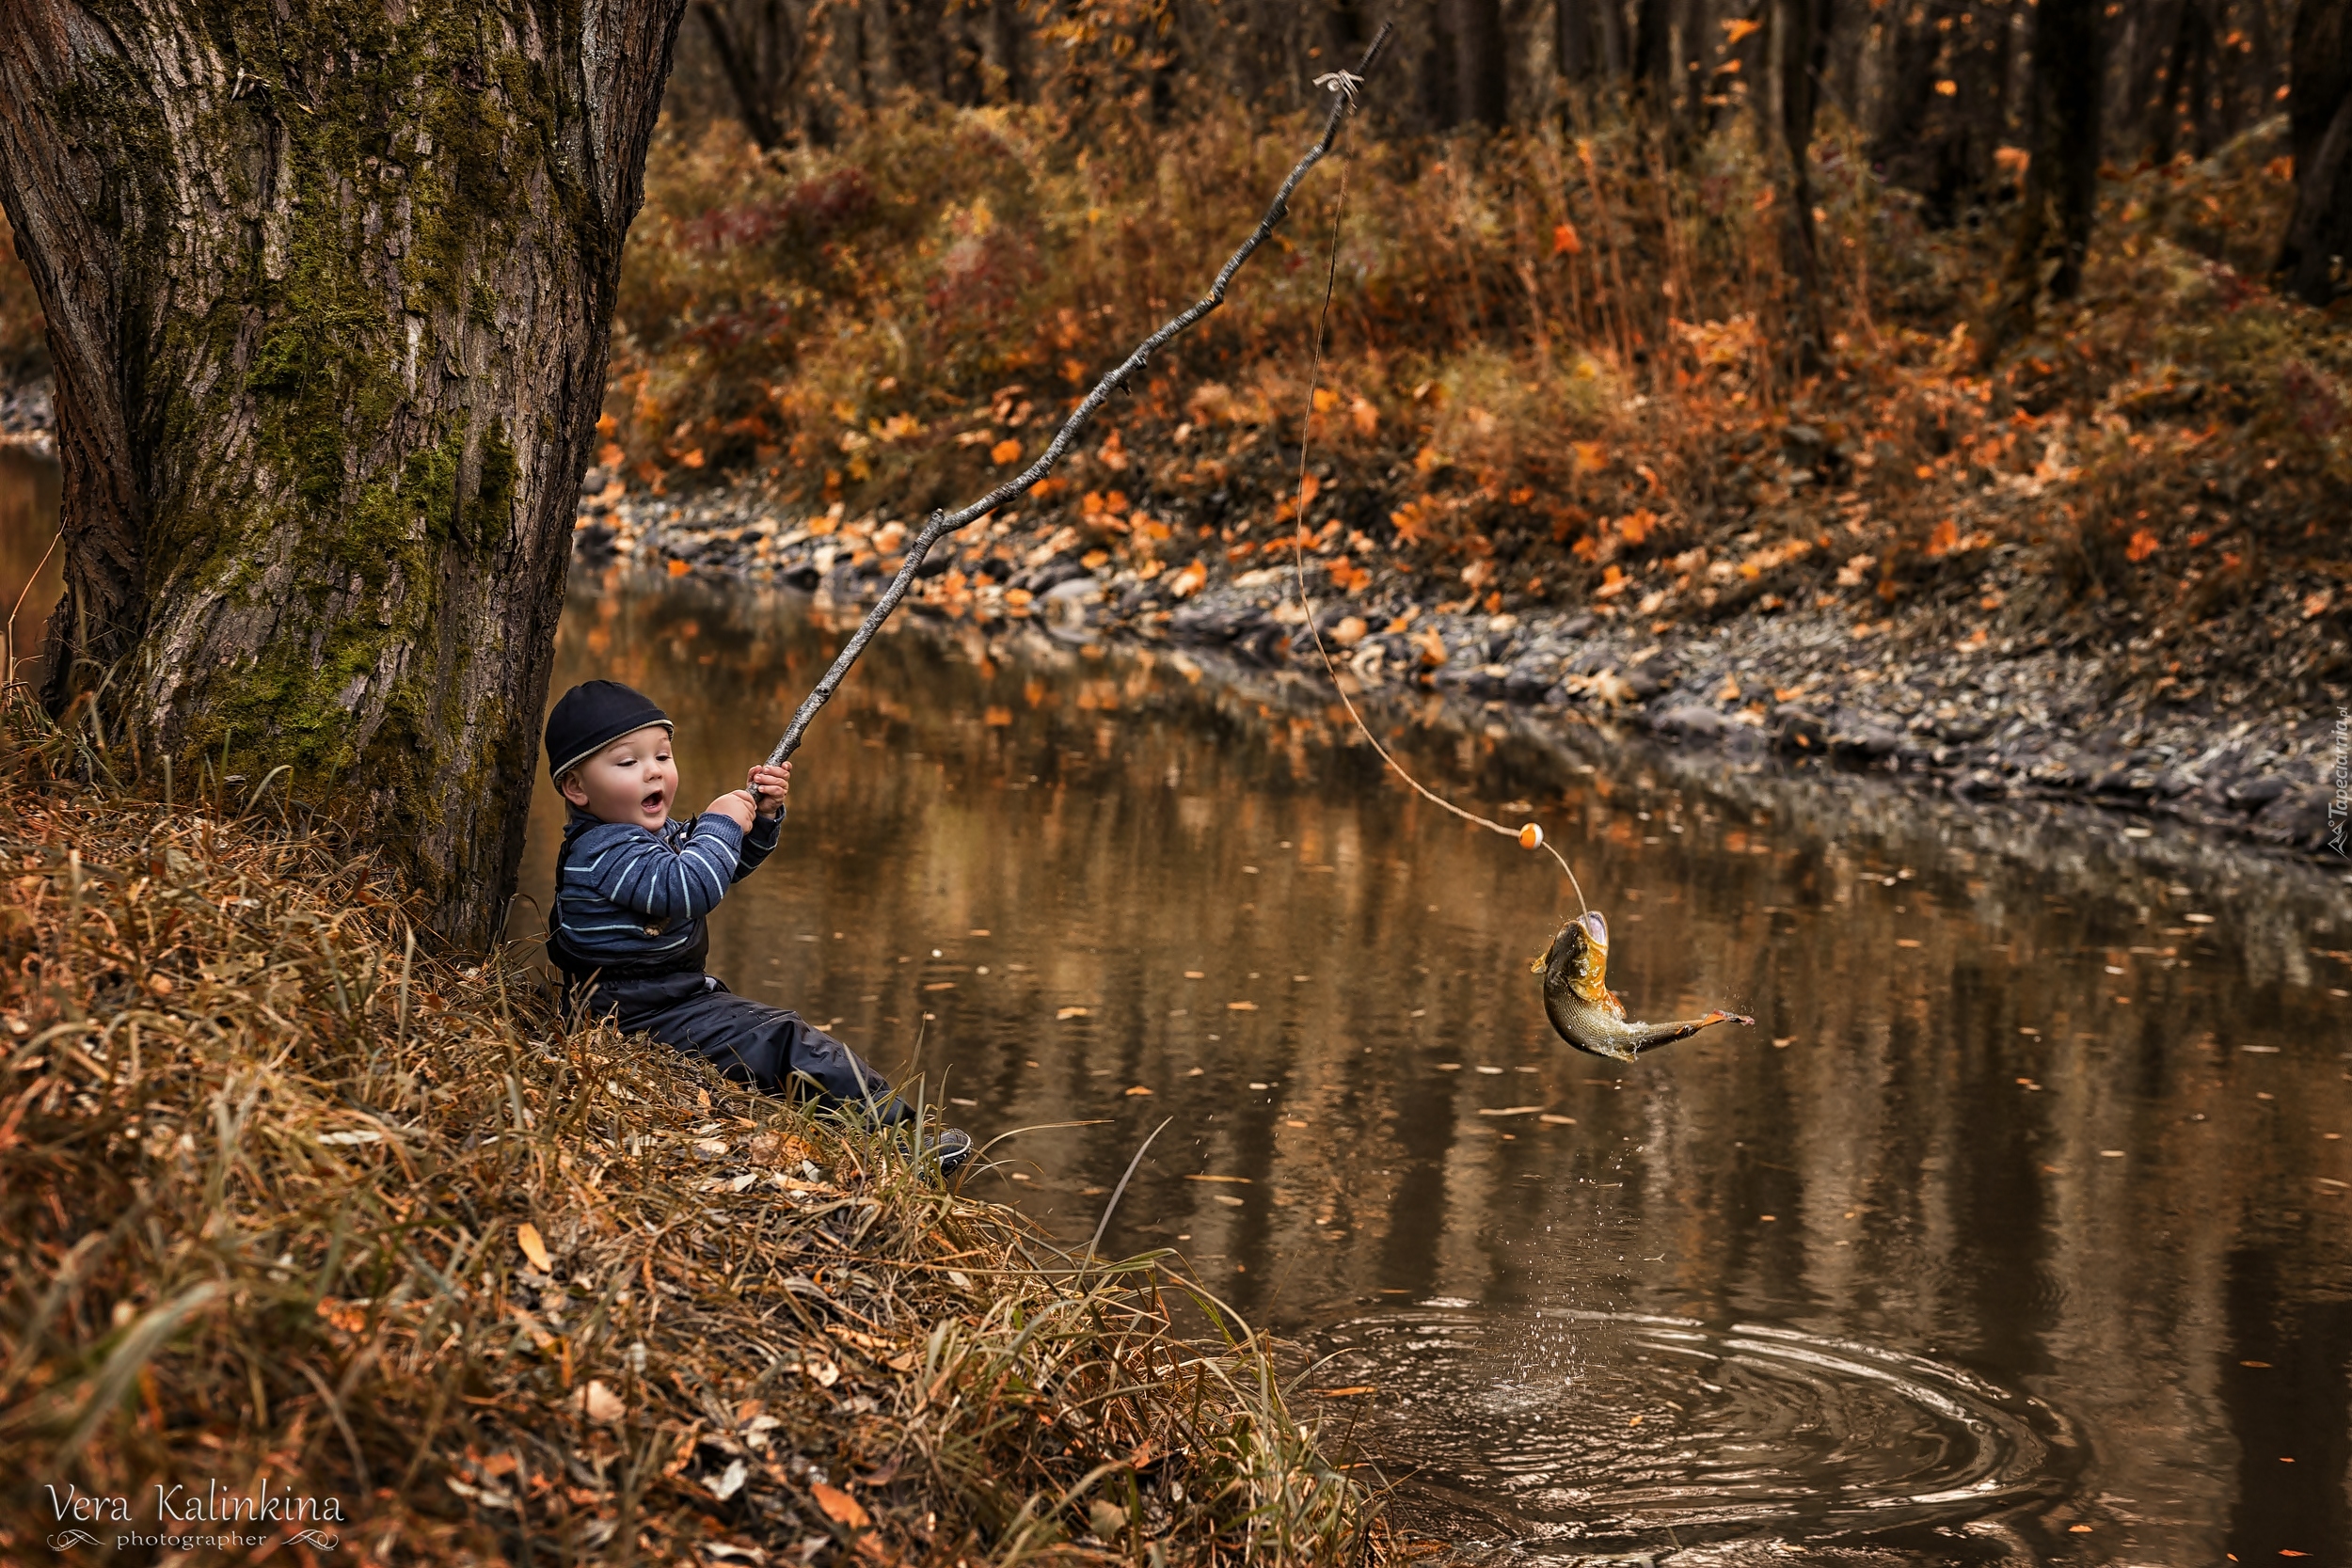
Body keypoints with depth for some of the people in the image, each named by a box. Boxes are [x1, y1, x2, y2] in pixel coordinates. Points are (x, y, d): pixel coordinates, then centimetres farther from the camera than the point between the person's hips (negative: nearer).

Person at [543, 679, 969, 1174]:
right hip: (641, 1017, -12)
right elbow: (685, 887, -35)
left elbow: (729, 864, 25)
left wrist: (761, 817, 5)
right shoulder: (600, 851, -20)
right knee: (781, 1042, -17)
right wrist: (721, 823, -20)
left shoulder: (658, 834, 13)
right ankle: (897, 1129, -18)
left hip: (680, 995, 12)